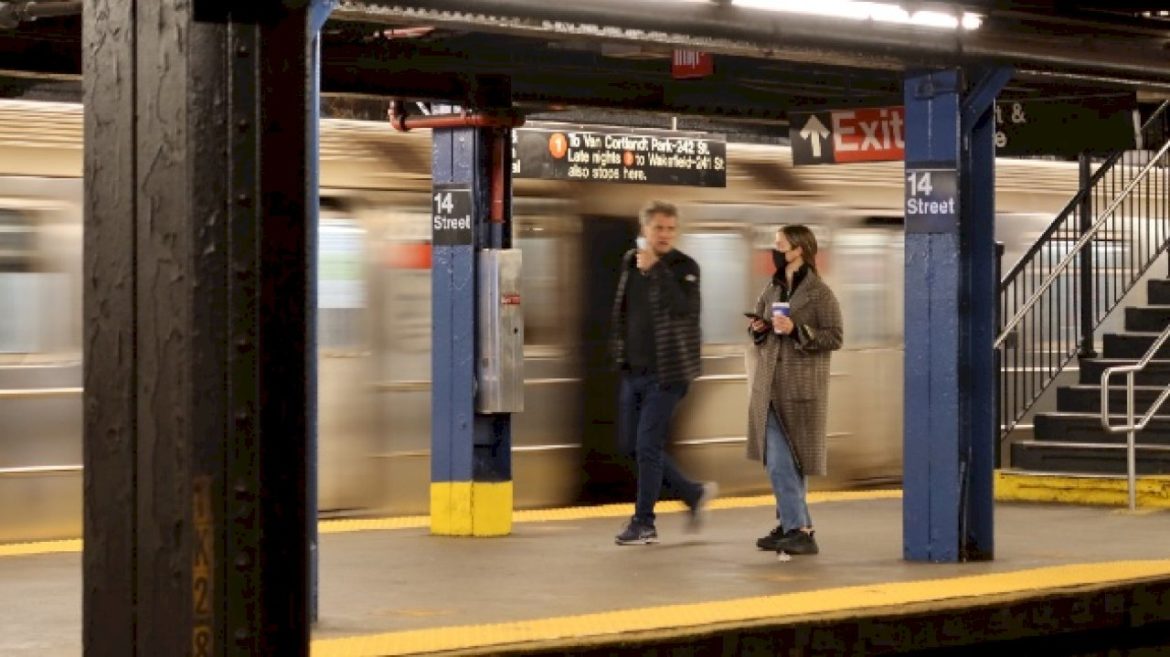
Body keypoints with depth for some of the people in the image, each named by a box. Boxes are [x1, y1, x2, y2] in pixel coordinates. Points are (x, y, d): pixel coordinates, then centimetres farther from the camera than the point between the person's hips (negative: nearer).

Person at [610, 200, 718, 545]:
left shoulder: (685, 267, -8)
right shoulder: (630, 262, 9)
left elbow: (682, 309, -25)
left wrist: (653, 270, -25)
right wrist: (620, 354, 15)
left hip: (665, 372, -7)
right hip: (633, 371, 7)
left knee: (648, 446, -8)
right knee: (631, 445, 9)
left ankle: (644, 523, 4)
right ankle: (695, 493, 25)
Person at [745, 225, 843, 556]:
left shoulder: (819, 293, -7)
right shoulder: (772, 290, 13)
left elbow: (835, 337, -10)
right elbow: (759, 326, 23)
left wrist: (796, 331, -20)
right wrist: (757, 329, 0)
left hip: (801, 389, -6)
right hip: (770, 387, 6)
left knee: (787, 462, -5)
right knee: (777, 462, 5)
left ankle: (797, 528, 0)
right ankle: (793, 526, 11)